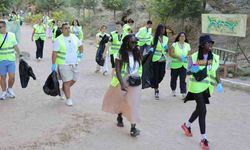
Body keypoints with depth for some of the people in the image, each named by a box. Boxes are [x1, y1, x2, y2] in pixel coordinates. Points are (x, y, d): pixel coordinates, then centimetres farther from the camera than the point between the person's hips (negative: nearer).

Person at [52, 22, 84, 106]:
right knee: (67, 81, -5)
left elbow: (80, 45, 23)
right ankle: (68, 99, 8)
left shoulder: (74, 37, 5)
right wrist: (53, 64, -13)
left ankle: (63, 90, 37)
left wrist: (80, 53, 12)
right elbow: (54, 53, -10)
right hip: (64, 64, -6)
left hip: (74, 63, 6)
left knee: (74, 80, 12)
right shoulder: (59, 40, -10)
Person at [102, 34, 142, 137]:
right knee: (120, 101, 17)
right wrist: (122, 84, -25)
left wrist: (138, 77, -2)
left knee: (133, 103, -5)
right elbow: (117, 70, -16)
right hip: (122, 81, -1)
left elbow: (140, 68, 12)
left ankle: (133, 127, -5)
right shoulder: (121, 55, -11)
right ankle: (119, 117, 44)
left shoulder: (137, 54, 0)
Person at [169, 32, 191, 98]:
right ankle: (173, 90, 32)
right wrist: (177, 56, -21)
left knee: (183, 79, -8)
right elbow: (171, 53, -7)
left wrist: (186, 56, -10)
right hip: (175, 64, -1)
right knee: (174, 78, 9)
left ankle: (183, 93, -10)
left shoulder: (187, 45, 9)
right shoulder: (174, 44, 0)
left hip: (183, 65, 1)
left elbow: (189, 54, 13)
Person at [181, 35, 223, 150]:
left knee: (199, 109, 18)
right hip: (197, 86, -5)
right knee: (203, 111, -9)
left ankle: (187, 125, 45)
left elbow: (216, 72, 5)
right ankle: (204, 139, 1)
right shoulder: (194, 57, -10)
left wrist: (219, 83, -11)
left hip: (207, 87, 5)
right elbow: (188, 72, -3)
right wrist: (193, 71, -25)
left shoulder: (215, 58, 0)